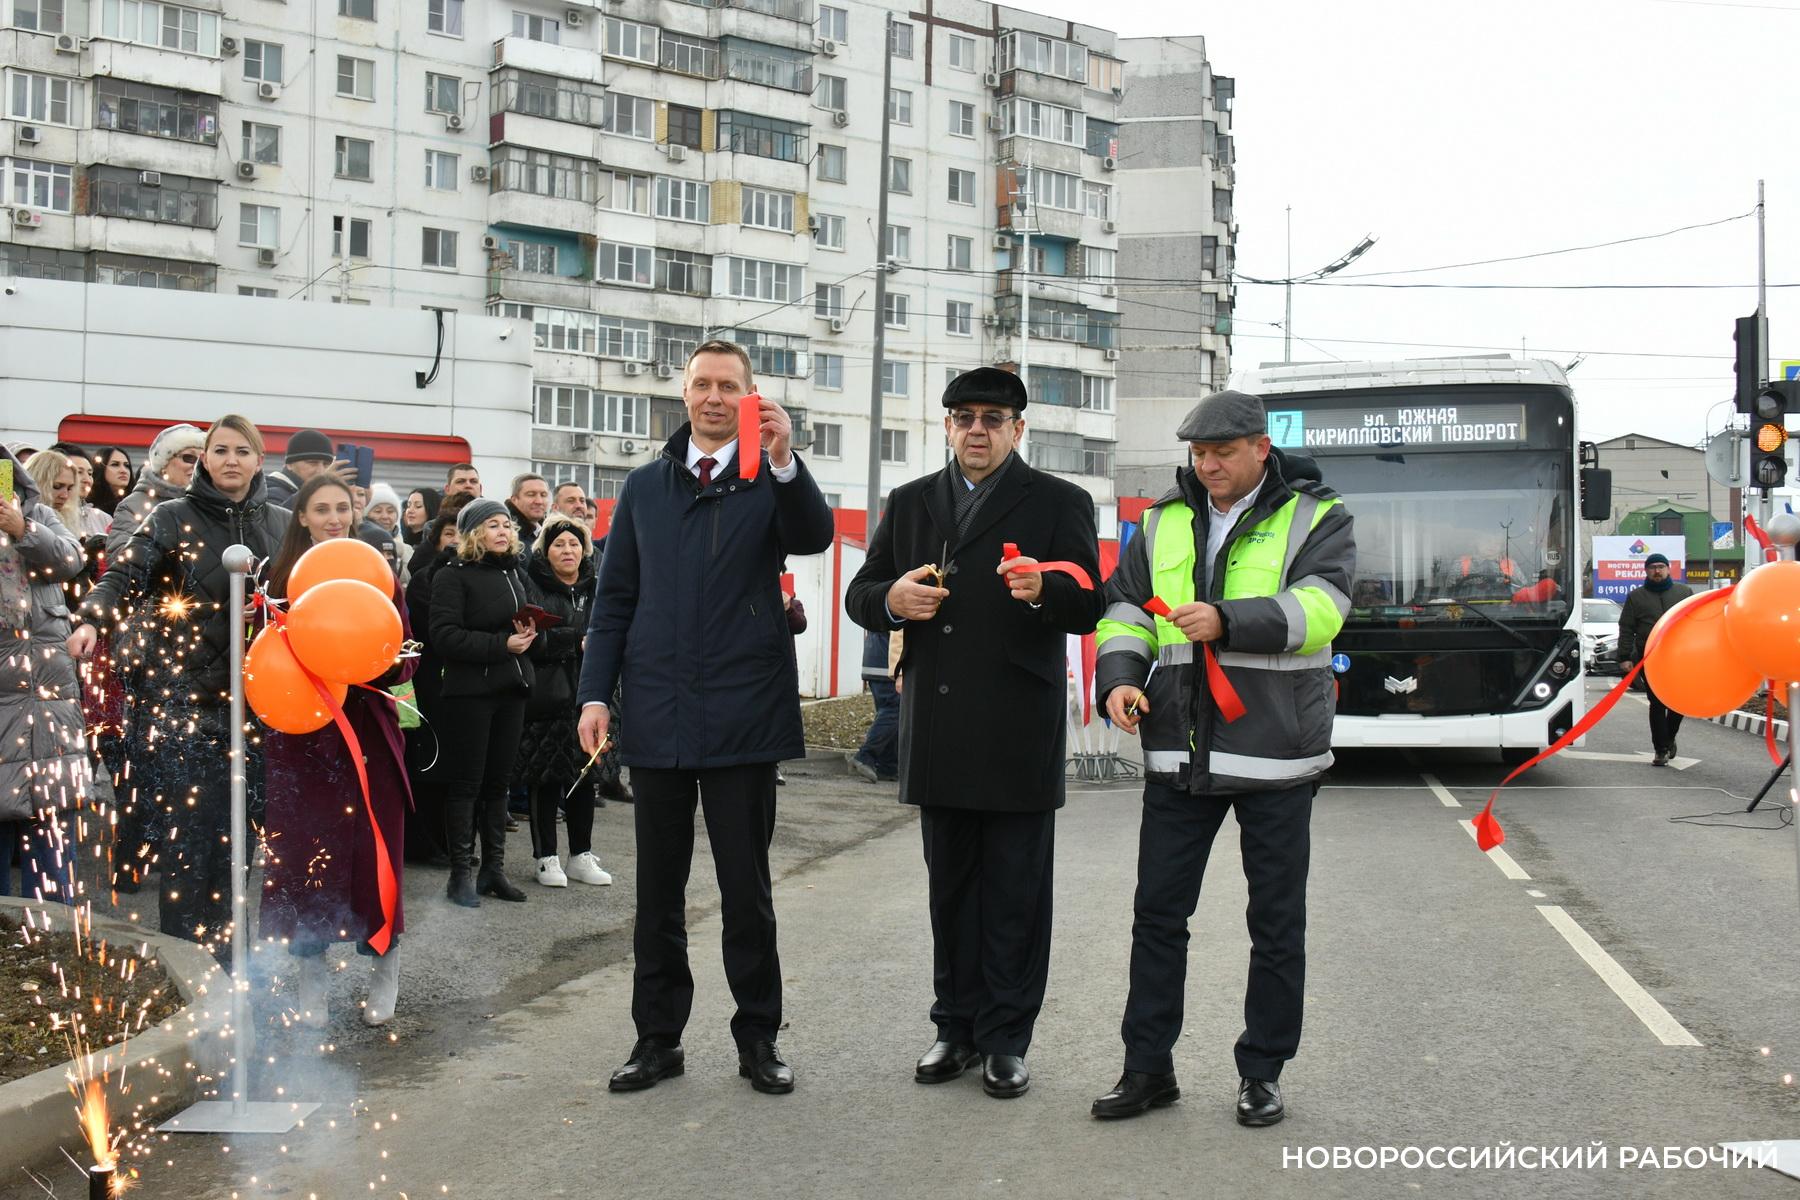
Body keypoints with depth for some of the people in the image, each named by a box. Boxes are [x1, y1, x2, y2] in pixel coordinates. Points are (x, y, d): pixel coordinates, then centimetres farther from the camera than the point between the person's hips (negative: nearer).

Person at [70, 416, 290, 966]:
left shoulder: (282, 523, 10)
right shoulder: (173, 518, 1)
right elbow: (125, 575, -11)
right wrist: (93, 618, -30)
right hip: (184, 692, -3)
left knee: (234, 824, 5)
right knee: (192, 822, -6)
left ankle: (219, 950, 16)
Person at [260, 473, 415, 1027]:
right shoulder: (281, 577, 5)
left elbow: (405, 661, 1)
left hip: (367, 732, 0)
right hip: (299, 734, 1)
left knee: (373, 854, 1)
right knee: (303, 852, 1)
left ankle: (385, 966, 18)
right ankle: (311, 971, 14)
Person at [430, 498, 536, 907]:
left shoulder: (516, 573, 16)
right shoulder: (453, 576, -6)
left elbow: (533, 623, 24)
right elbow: (444, 636, -15)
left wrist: (530, 634, 0)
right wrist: (502, 644, -19)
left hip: (510, 691, 6)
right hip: (468, 693, -6)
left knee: (498, 781, 10)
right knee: (465, 784, -1)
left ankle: (494, 868, 17)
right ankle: (461, 873, 5)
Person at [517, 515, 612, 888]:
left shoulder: (595, 590, 13)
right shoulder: (534, 588, -2)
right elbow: (533, 638, -14)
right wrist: (577, 640, -16)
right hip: (546, 694, -4)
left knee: (584, 773, 9)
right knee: (545, 776, 2)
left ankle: (581, 855, 19)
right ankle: (546, 857, 11)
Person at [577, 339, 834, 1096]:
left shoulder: (771, 482, 3)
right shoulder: (644, 488, 11)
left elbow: (813, 537, -18)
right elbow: (614, 598, 10)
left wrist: (783, 459, -35)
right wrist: (596, 693, 1)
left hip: (743, 715, -3)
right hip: (657, 717, 3)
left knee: (746, 888, 5)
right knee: (658, 890, 10)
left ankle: (758, 1037, 16)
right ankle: (658, 1038, 19)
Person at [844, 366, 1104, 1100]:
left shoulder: (1058, 503, 2)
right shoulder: (910, 503, 14)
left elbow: (1089, 606, -6)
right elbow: (859, 595, 14)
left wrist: (1045, 590, -28)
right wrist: (891, 599, -10)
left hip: (1018, 737, -4)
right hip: (938, 734, 4)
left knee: (1015, 895, 2)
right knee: (950, 890, 12)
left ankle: (1006, 1039, 11)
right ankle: (958, 1027, 23)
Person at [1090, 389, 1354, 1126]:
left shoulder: (1315, 518, 0)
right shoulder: (1164, 521, 12)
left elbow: (1318, 608, -16)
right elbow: (1126, 609, 11)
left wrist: (1227, 621, -28)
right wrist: (1120, 676, -8)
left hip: (1275, 753, -3)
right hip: (1180, 750, 3)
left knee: (1276, 921, 6)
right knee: (1158, 911, 6)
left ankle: (1261, 1072, 19)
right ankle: (1148, 1067, 17)